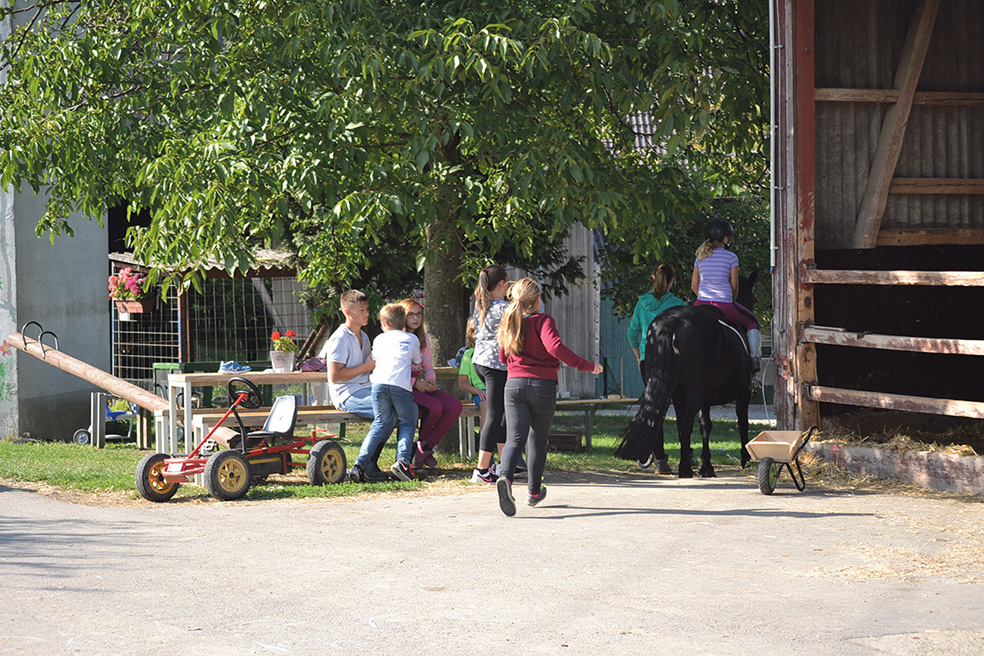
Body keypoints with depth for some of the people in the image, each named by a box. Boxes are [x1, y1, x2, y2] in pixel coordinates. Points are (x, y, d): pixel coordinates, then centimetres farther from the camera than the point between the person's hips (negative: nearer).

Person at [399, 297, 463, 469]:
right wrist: (415, 383, -19)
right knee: (435, 407, -32)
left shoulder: (423, 339, 17)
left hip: (422, 385, 7)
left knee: (455, 406, -18)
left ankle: (426, 447, -10)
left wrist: (430, 381, -5)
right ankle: (421, 443, -5)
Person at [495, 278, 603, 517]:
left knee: (515, 438, -6)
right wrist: (586, 365, -21)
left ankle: (505, 477, -36)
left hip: (514, 384, 3)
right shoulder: (543, 321, -9)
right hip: (543, 385, -3)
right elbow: (555, 347, -26)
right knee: (538, 439, 14)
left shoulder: (509, 323, 7)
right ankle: (534, 492, 27)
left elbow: (503, 357, 19)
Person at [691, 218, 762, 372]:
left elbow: (694, 285, 12)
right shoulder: (731, 257, -1)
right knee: (752, 322, 18)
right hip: (724, 303, -4)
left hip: (701, 303, 4)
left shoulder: (701, 257, 11)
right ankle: (755, 357, 6)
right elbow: (734, 285, 2)